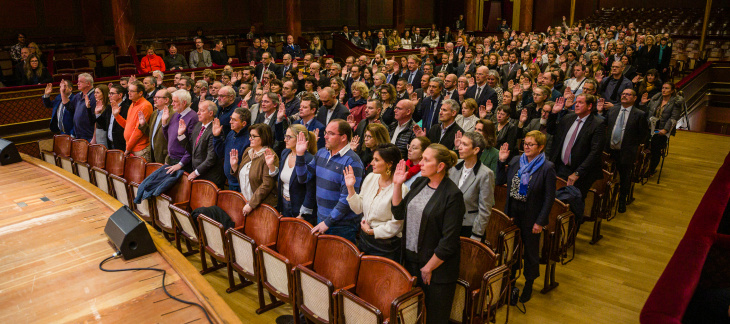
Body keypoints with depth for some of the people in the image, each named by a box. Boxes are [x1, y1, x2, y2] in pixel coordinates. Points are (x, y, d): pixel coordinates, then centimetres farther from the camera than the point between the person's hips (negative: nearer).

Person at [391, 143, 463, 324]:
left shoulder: (452, 195, -18)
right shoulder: (419, 183, 4)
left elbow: (449, 241, -18)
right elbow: (399, 213, 7)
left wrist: (428, 268, -13)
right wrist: (397, 185, -2)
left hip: (437, 265, -6)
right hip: (411, 259, 6)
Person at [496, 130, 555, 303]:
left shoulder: (547, 167, -13)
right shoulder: (515, 161, 0)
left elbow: (549, 198, -12)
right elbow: (500, 181, 7)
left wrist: (540, 222, -15)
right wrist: (502, 161, -5)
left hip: (531, 217, -4)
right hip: (512, 213, 4)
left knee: (530, 251, 13)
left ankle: (528, 285, 32)